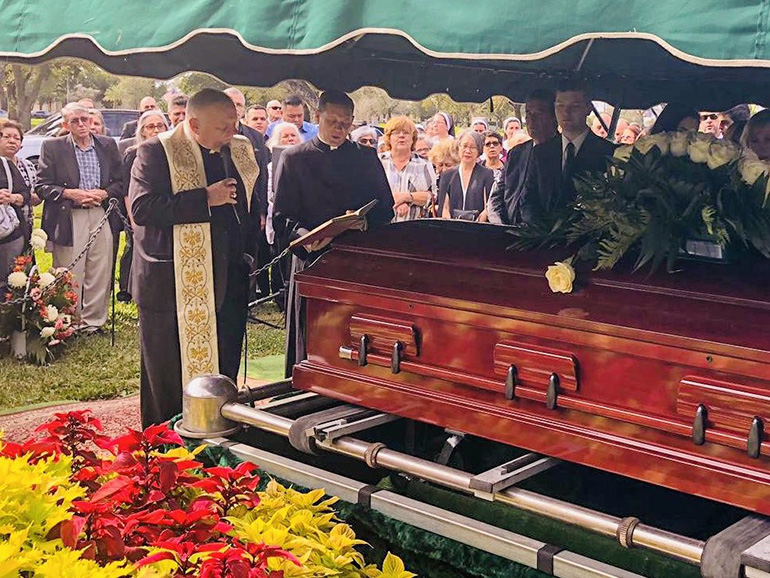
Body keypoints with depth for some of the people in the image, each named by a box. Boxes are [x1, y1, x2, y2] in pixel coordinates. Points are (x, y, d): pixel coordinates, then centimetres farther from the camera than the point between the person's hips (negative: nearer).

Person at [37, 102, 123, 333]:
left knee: (100, 274, 5)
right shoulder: (52, 147, 3)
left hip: (102, 216, 3)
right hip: (68, 218, -2)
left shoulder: (108, 145, 10)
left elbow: (120, 182, 11)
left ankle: (93, 321, 17)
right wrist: (70, 194, -14)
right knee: (70, 276, 1)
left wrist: (104, 193, -8)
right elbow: (42, 186, 0)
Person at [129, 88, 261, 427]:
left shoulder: (242, 151, 10)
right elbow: (142, 208, -21)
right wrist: (205, 199, -22)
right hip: (173, 287, -5)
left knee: (225, 370, 12)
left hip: (228, 284, 5)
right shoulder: (156, 152, -8)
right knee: (169, 380, 4)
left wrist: (248, 254, 12)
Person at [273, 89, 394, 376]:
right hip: (313, 260, -1)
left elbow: (385, 210, 11)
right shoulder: (293, 158, 6)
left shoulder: (367, 158, 13)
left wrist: (363, 222, -11)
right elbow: (282, 216, 0)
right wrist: (304, 235, -21)